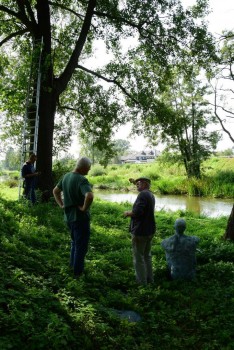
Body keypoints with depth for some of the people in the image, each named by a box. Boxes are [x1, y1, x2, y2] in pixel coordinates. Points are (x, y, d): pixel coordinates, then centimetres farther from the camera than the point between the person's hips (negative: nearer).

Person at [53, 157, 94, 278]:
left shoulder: (66, 176, 4)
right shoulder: (82, 180, -23)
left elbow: (55, 191, 17)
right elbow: (89, 196, -40)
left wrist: (62, 205, 12)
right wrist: (85, 208, -25)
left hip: (69, 216, 8)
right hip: (80, 217, -8)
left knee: (74, 242, 26)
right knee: (81, 245, 7)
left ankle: (73, 265, 39)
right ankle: (78, 272, 18)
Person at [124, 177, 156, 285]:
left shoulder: (142, 195, -19)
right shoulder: (150, 194, 11)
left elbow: (137, 212, -27)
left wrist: (127, 213, -10)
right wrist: (135, 183, 39)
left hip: (140, 231, -10)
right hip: (150, 231, 10)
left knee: (138, 258, 1)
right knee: (147, 255, 20)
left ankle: (142, 282, 8)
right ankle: (149, 279, 30)